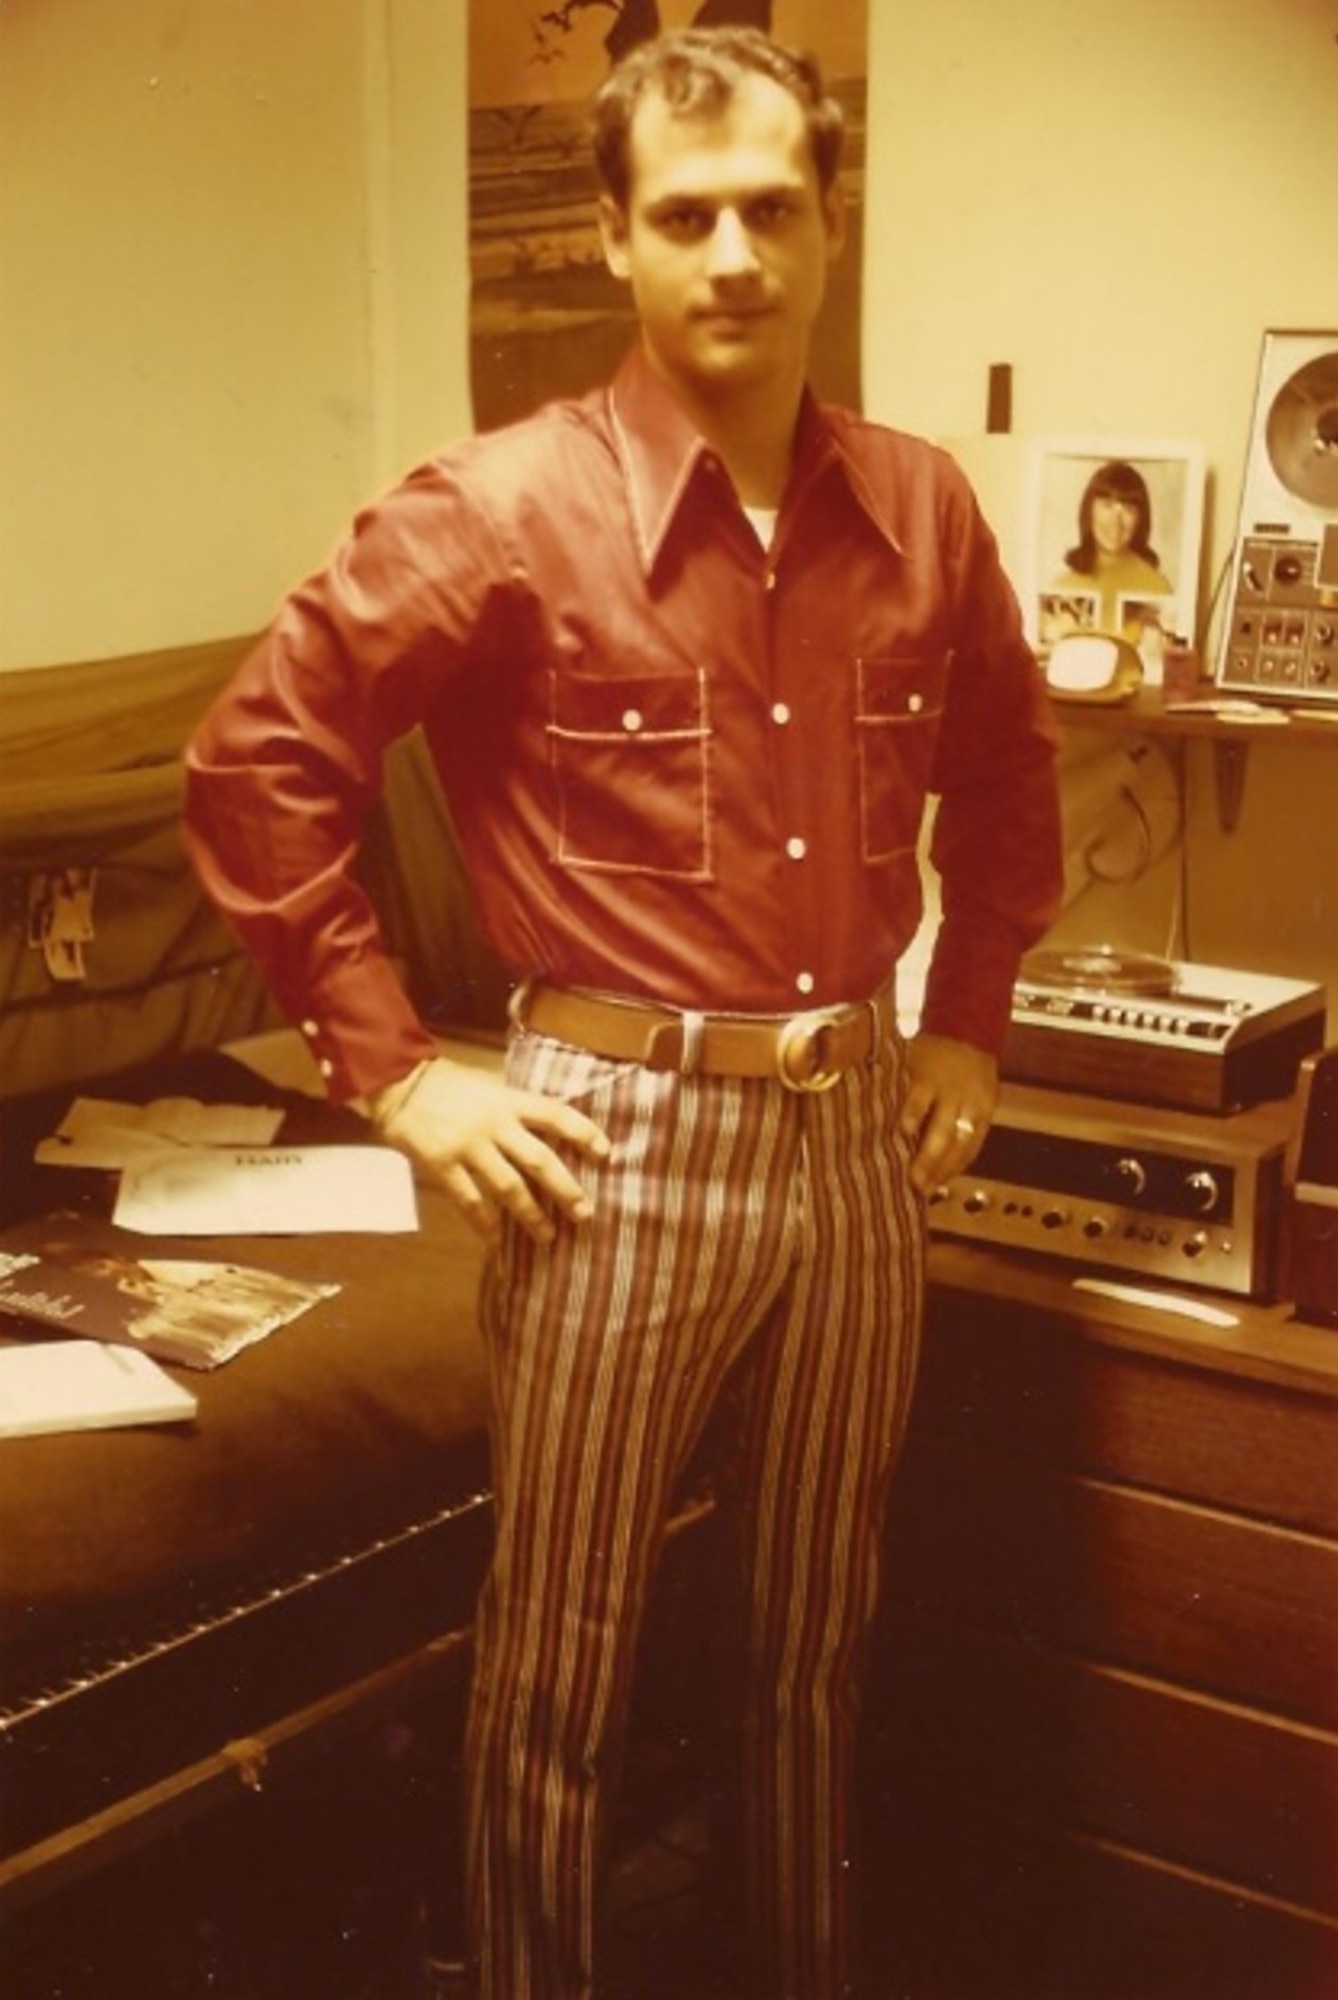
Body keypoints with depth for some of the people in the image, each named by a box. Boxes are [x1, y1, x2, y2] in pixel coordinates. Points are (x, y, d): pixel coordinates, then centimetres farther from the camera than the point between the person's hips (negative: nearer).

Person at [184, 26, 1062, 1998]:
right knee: (557, 1681, 10)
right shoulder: (503, 511, -11)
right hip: (614, 1143, -4)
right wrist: (393, 1069, -10)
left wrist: (968, 1024, 13)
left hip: (860, 1138, 4)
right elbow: (257, 765, -9)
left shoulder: (921, 509, 2)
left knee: (818, 1645, 20)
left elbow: (1008, 774, 19)